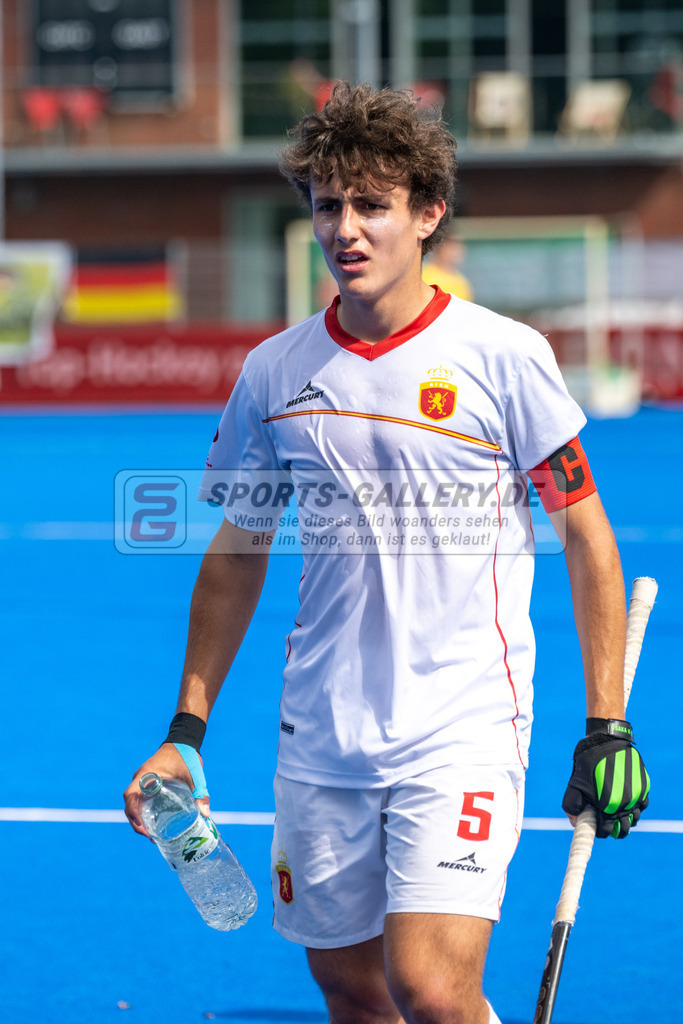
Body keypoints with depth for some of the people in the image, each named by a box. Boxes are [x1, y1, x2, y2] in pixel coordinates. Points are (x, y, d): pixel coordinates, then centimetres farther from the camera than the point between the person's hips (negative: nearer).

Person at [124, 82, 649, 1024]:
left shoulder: (502, 356, -6)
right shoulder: (274, 373, 5)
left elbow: (587, 534, 0)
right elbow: (238, 555, 16)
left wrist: (607, 727, -4)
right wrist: (185, 731, 13)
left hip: (464, 728, -4)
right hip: (319, 739, 4)